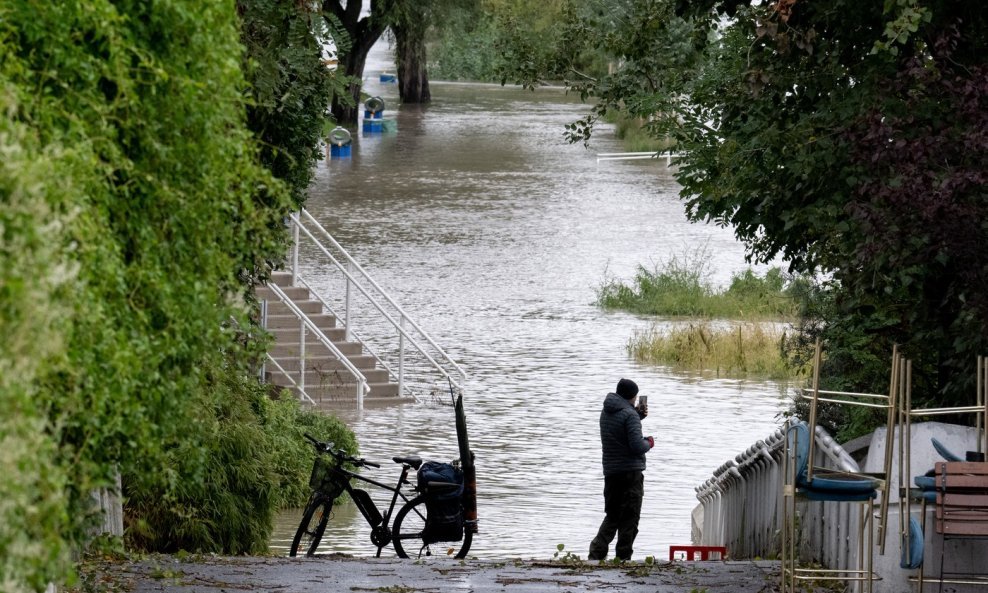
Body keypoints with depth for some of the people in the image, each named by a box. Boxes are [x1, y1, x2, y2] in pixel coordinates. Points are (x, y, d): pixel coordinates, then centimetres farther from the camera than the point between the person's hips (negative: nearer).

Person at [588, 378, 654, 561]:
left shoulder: (606, 412, 10)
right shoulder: (630, 415, -14)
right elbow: (637, 447, -20)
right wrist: (649, 443, 1)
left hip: (610, 472, 7)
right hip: (631, 472, -7)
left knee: (612, 516, 15)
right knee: (629, 519, 0)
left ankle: (597, 551, 1)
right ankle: (623, 558, -2)